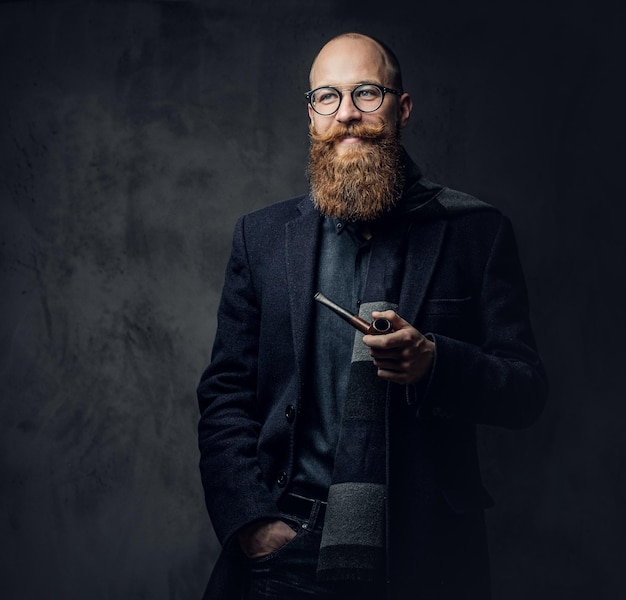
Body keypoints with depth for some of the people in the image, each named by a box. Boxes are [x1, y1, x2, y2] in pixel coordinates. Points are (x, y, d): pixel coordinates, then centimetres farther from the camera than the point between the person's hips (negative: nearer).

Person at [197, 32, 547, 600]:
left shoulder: (477, 232, 1)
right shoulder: (262, 235, 7)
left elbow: (527, 390, 0)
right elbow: (225, 394, 5)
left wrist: (434, 361, -19)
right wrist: (252, 521, -8)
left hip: (423, 552, -1)